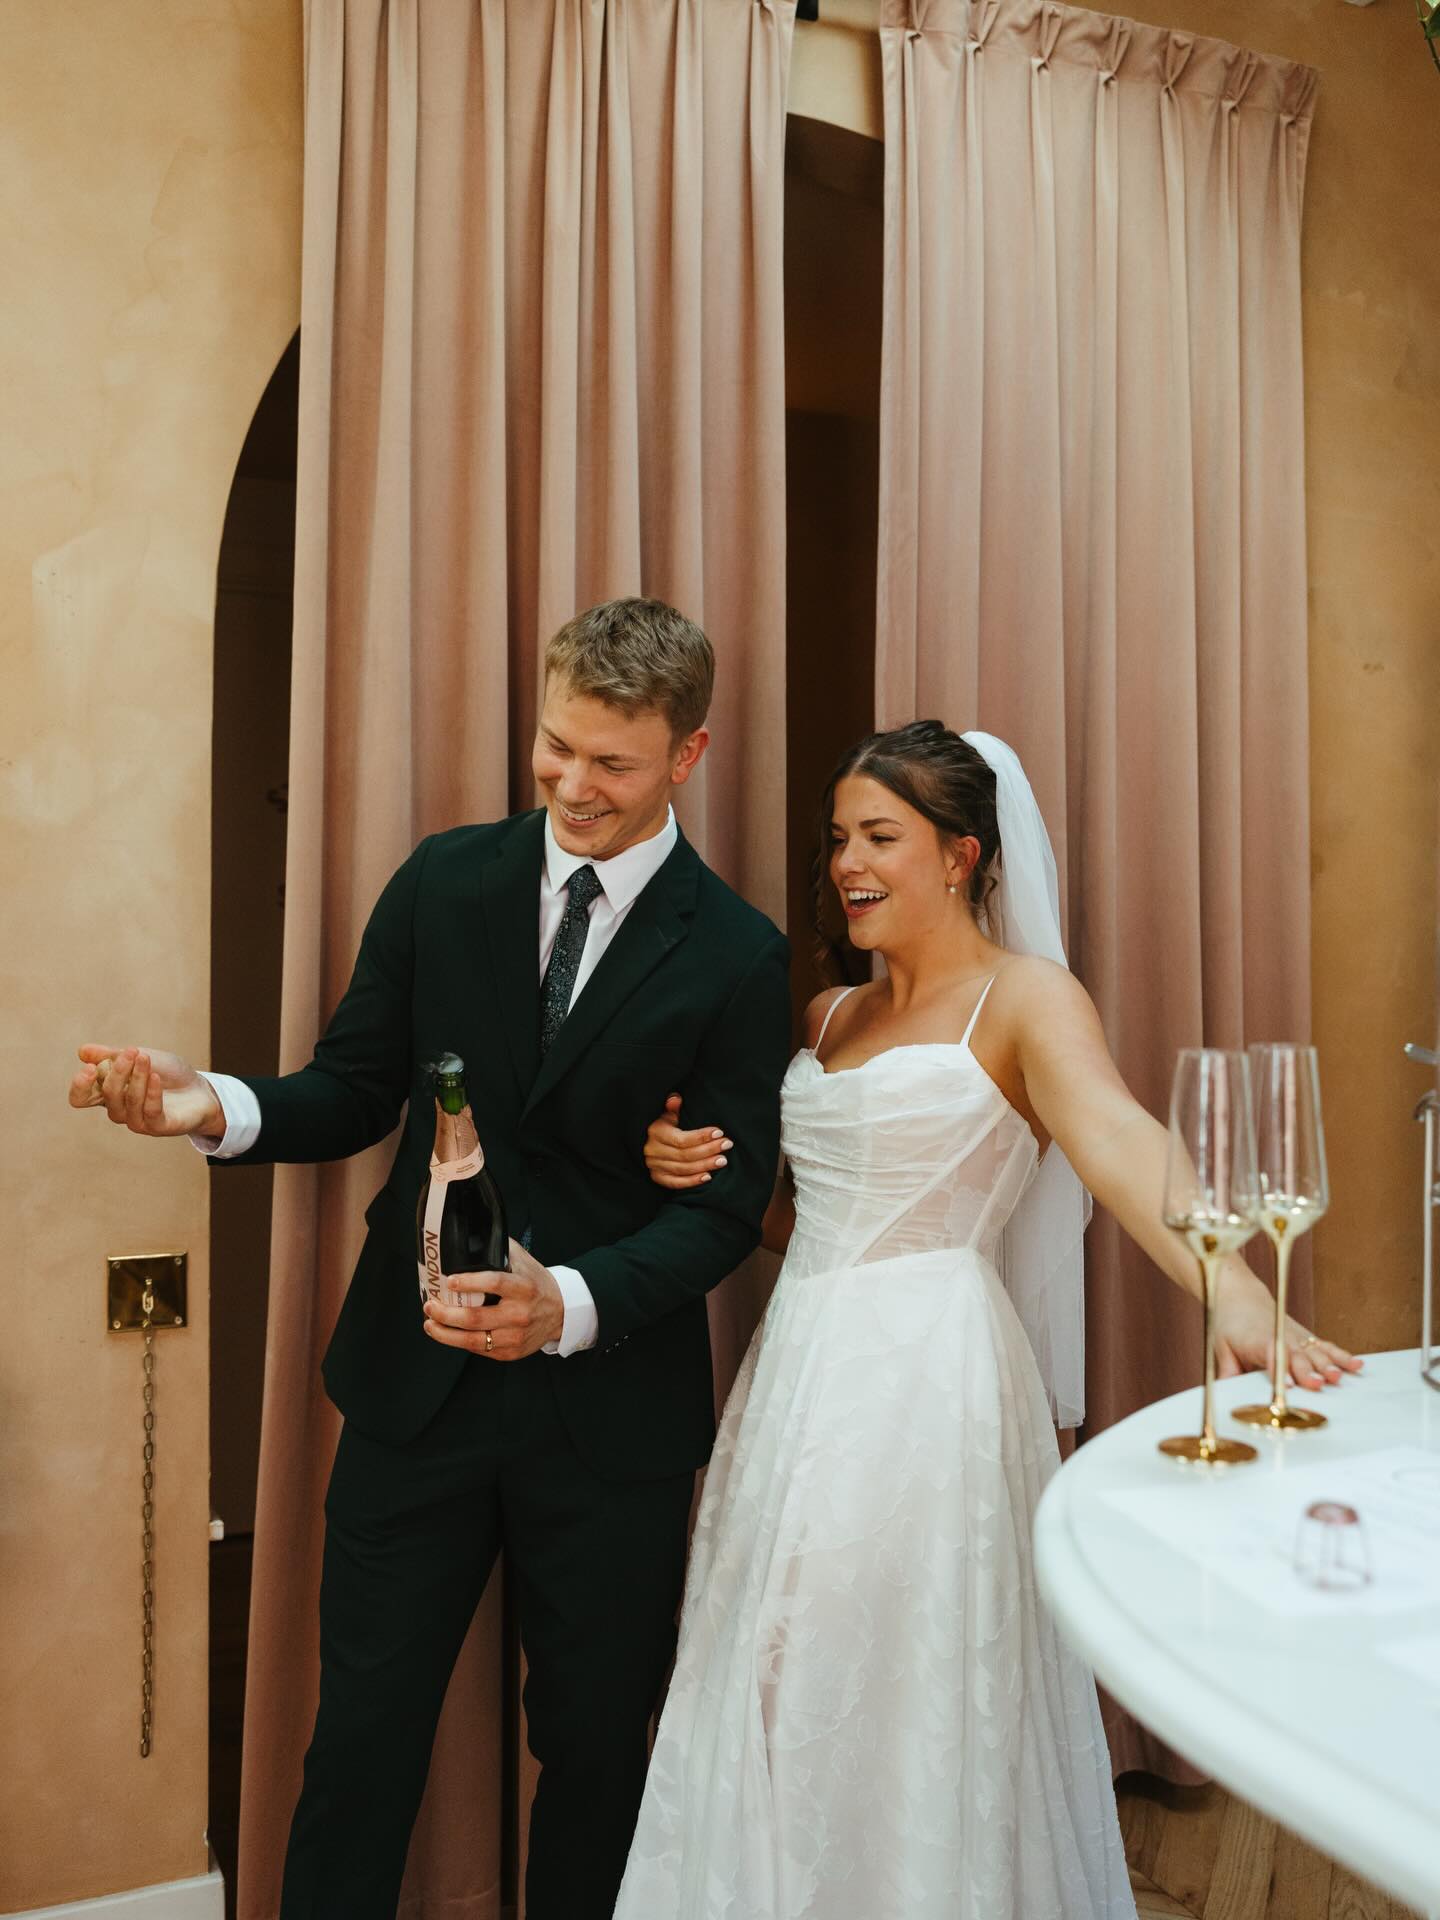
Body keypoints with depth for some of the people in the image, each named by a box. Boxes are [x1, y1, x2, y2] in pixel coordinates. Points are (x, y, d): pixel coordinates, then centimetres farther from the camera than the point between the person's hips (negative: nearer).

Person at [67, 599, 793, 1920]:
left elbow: (730, 1205, -10)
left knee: (597, 1748, 17)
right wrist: (219, 1107, -17)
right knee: (362, 1735, 14)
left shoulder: (737, 957, -9)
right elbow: (357, 1091, 4)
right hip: (418, 1381, 2)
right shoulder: (445, 882, -1)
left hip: (611, 1408, -1)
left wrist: (572, 1304, -26)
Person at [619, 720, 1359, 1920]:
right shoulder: (831, 1017, 14)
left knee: (914, 1713, 4)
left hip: (928, 1385, -7)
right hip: (800, 1376, 7)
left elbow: (1118, 1141, -26)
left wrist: (1235, 1294, -42)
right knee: (782, 1708, 15)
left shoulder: (1024, 997, -7)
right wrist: (691, 1169, 1)